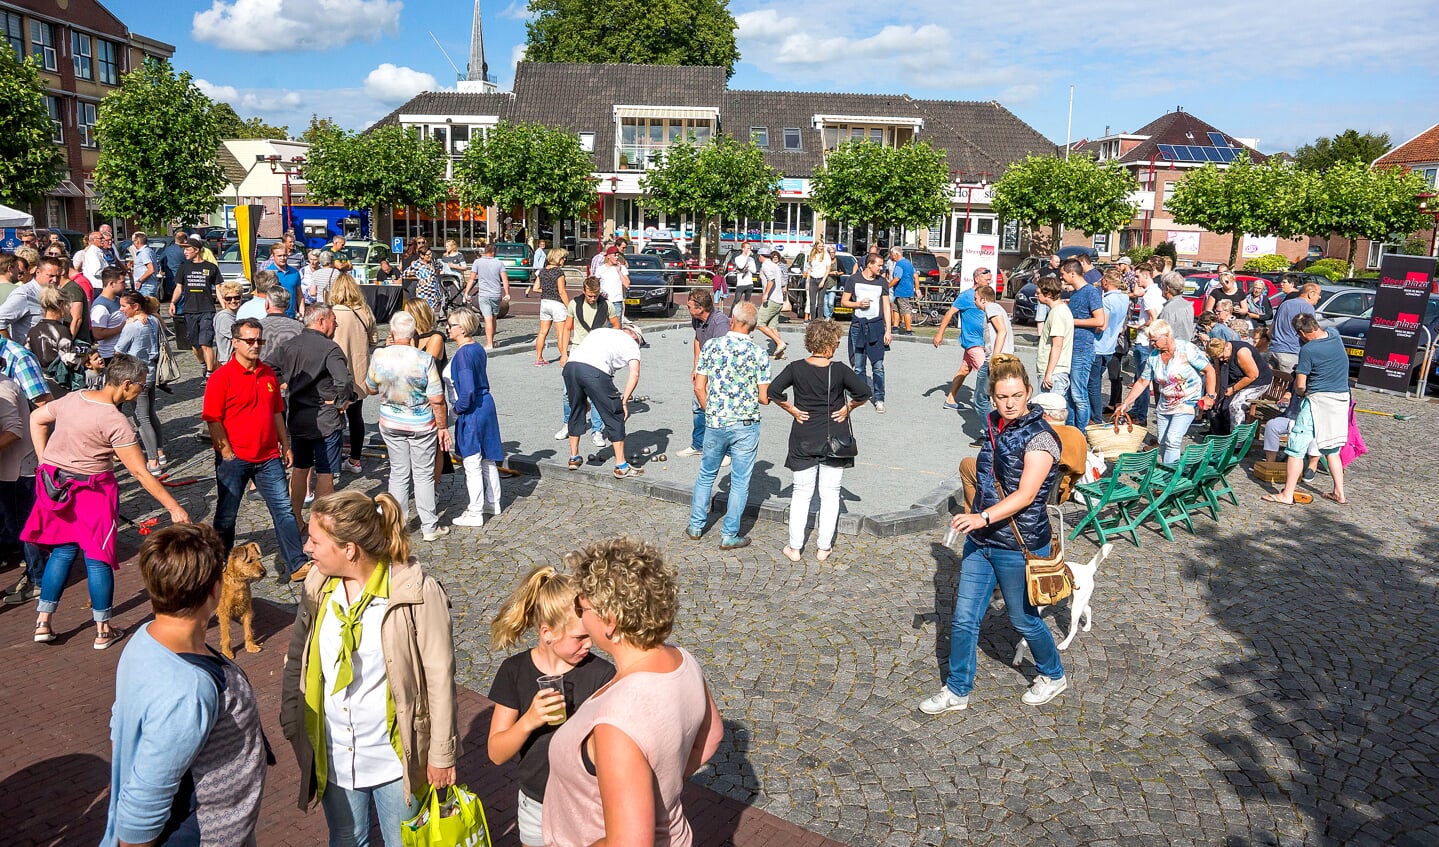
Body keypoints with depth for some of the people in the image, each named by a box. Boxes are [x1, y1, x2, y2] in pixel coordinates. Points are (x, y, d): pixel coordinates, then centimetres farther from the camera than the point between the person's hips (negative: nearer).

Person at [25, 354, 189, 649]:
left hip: (54, 483, 7)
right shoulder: (115, 421, -21)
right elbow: (140, 473, -21)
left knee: (62, 551, 19)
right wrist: (174, 508, -18)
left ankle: (43, 622, 21)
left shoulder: (73, 397, 0)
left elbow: (36, 418, 15)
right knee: (97, 557, 4)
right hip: (92, 490, -7)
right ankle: (103, 631, 14)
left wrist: (45, 461, 15)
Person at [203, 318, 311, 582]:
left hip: (268, 457, 5)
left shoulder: (268, 374, 8)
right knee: (226, 515, 10)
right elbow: (213, 420, -11)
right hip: (234, 459, -4)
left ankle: (296, 565, 6)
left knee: (284, 509, 2)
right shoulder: (222, 377, -10)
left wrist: (285, 446, 16)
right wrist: (227, 454, -13)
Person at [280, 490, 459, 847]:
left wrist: (442, 754, -11)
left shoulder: (418, 593, -23)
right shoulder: (318, 587, -7)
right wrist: (292, 725, 6)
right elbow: (296, 662, 7)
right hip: (333, 756, 4)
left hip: (396, 758, -4)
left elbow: (440, 679, -16)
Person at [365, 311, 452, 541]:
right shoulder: (424, 360, -19)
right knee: (424, 474, 8)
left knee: (398, 473, 14)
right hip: (422, 425, -2)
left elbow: (370, 388, 7)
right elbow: (437, 399, -16)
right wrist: (442, 426, -3)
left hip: (390, 424, 3)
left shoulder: (378, 356, -11)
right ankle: (429, 527, 15)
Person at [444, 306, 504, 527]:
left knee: (472, 464, 1)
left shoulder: (463, 353, -21)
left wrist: (458, 408, -11)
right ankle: (492, 503, 31)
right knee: (487, 459, 19)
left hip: (471, 412, -9)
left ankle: (475, 513, 10)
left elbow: (467, 390, -26)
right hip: (486, 405, 9)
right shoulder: (478, 349, 6)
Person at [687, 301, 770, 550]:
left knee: (706, 475, 20)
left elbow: (699, 387, -2)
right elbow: (764, 398, -8)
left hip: (715, 424, 2)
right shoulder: (759, 354, -9)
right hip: (745, 427, -2)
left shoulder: (711, 346, -4)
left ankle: (696, 526, 29)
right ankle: (729, 536, 15)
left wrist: (710, 412, 12)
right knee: (740, 482, 9)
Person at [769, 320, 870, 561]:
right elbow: (863, 392, -15)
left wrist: (792, 410, -3)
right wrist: (848, 408, 0)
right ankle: (823, 548, 15)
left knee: (801, 493, 12)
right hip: (835, 440, -1)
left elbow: (773, 391, -13)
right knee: (830, 494, 10)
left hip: (803, 441, 2)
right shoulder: (839, 370, -11)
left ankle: (794, 547, 13)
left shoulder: (796, 368, -6)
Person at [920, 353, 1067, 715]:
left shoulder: (1040, 437, -17)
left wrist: (984, 517, -38)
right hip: (980, 540, 7)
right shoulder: (995, 428, 5)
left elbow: (1025, 495, -26)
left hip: (1019, 547, -6)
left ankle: (1054, 676, 40)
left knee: (1023, 619, 13)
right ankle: (957, 690, 23)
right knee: (964, 618, 8)